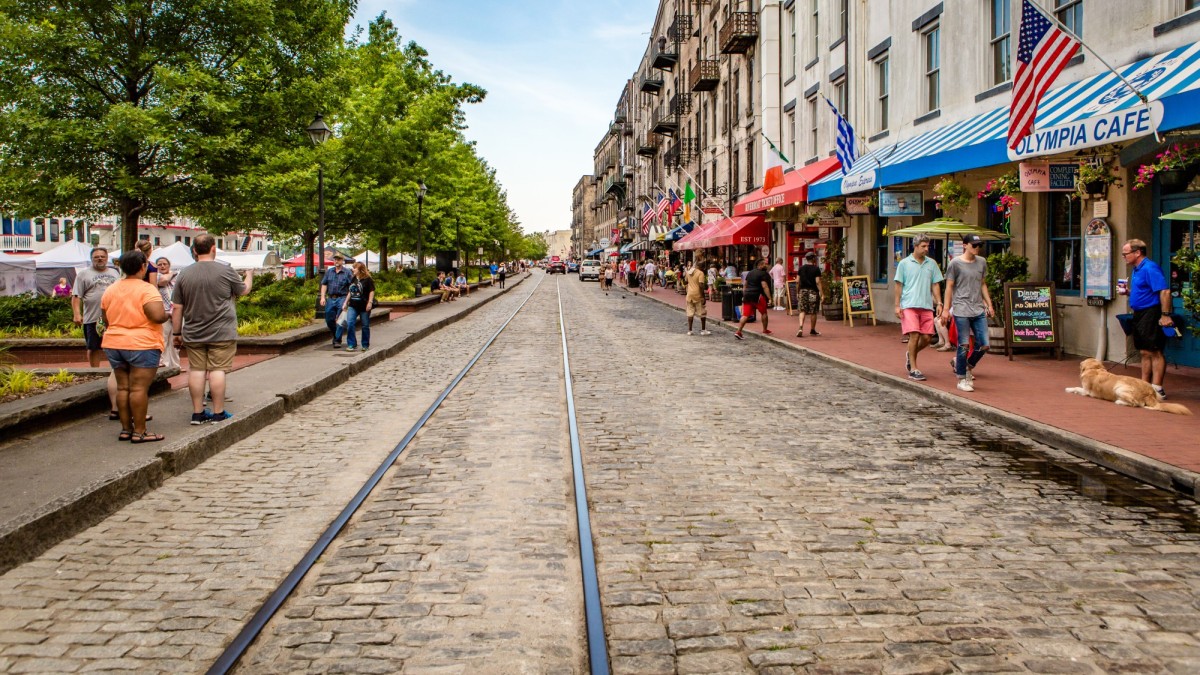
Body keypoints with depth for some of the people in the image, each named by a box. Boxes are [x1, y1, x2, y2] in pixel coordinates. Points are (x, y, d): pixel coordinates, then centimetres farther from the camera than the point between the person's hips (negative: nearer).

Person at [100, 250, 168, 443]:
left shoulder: (110, 290, 9)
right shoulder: (147, 289, -13)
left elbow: (106, 320, 16)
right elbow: (158, 316, -24)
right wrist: (167, 315, -3)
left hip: (114, 345, 7)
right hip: (142, 345, -7)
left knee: (123, 387, 12)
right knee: (139, 388, -5)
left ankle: (126, 429, 16)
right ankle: (139, 432, -3)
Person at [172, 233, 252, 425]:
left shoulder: (184, 275, 3)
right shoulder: (225, 271, -7)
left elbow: (177, 308, 5)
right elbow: (243, 290, 9)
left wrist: (177, 332, 15)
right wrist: (249, 277, 29)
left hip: (193, 335, 4)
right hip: (222, 333, -3)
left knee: (196, 370, 7)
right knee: (217, 370, -1)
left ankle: (197, 413, 11)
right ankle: (218, 412, 2)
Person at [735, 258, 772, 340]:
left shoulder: (750, 273, 17)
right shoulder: (763, 274, -7)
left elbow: (745, 286, 21)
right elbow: (764, 287, -16)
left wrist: (744, 296, 27)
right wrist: (769, 298, -19)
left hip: (747, 296, 6)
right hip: (757, 296, -6)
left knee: (745, 315, 0)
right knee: (764, 313, 15)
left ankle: (738, 332, -11)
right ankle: (765, 330, 25)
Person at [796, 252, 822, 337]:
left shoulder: (801, 268, 5)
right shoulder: (816, 269, -6)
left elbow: (797, 281, 5)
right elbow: (818, 282, -11)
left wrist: (797, 292, 13)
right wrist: (821, 292, -9)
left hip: (803, 291, 3)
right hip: (813, 292, -3)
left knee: (802, 311, 3)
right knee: (813, 312, 8)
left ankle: (800, 328, -16)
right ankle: (812, 330, 18)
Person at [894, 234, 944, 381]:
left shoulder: (931, 263, 12)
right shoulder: (904, 264, 3)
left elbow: (935, 285, 15)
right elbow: (899, 285, 4)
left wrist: (939, 303, 7)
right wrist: (897, 305, -2)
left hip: (927, 305, 4)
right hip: (909, 305, -4)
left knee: (927, 337, 0)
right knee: (914, 335, -11)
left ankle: (911, 355, 29)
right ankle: (913, 369, -4)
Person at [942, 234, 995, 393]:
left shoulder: (982, 262, 12)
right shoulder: (955, 263, -3)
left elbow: (982, 285, 20)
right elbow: (949, 286, -1)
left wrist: (989, 305, 16)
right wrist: (946, 309, -3)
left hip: (979, 310, 5)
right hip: (961, 310, -5)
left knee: (983, 345, 2)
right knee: (964, 345, -3)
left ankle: (967, 366, 27)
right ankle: (962, 379, 9)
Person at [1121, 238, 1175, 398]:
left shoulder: (1150, 268, -15)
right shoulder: (1136, 270, 15)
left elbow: (1165, 291, -22)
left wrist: (1165, 315, -26)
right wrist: (1127, 292, 6)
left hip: (1152, 314, -10)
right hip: (1140, 314, 10)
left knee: (1154, 352, -8)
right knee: (1145, 353, 12)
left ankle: (1157, 389, -6)